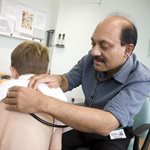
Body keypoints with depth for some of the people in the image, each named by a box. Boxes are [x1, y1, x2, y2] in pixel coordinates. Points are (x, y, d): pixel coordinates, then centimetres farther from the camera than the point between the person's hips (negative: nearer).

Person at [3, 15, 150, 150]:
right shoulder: (91, 58, -14)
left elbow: (106, 124, -41)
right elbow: (68, 81, 0)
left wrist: (43, 103, -47)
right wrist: (57, 80, -27)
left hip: (113, 134, -4)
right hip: (85, 124, 4)